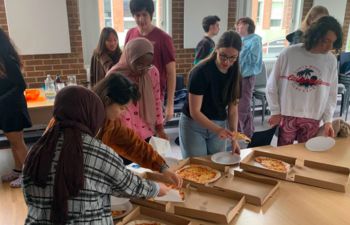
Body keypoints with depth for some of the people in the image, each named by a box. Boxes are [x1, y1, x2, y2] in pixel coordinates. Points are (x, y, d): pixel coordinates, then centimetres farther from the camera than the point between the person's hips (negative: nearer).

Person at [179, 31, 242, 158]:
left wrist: (234, 138, -11)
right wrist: (217, 129, -33)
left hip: (219, 125, 5)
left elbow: (233, 109, -2)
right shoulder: (201, 72, -22)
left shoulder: (234, 73, -4)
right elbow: (194, 112, -22)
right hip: (194, 125, -5)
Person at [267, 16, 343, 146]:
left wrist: (328, 120, -2)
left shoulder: (331, 61, -1)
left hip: (312, 120, 2)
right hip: (286, 116, -2)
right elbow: (272, 85, -3)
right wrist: (275, 111, -3)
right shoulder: (289, 53, -10)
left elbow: (331, 93, 6)